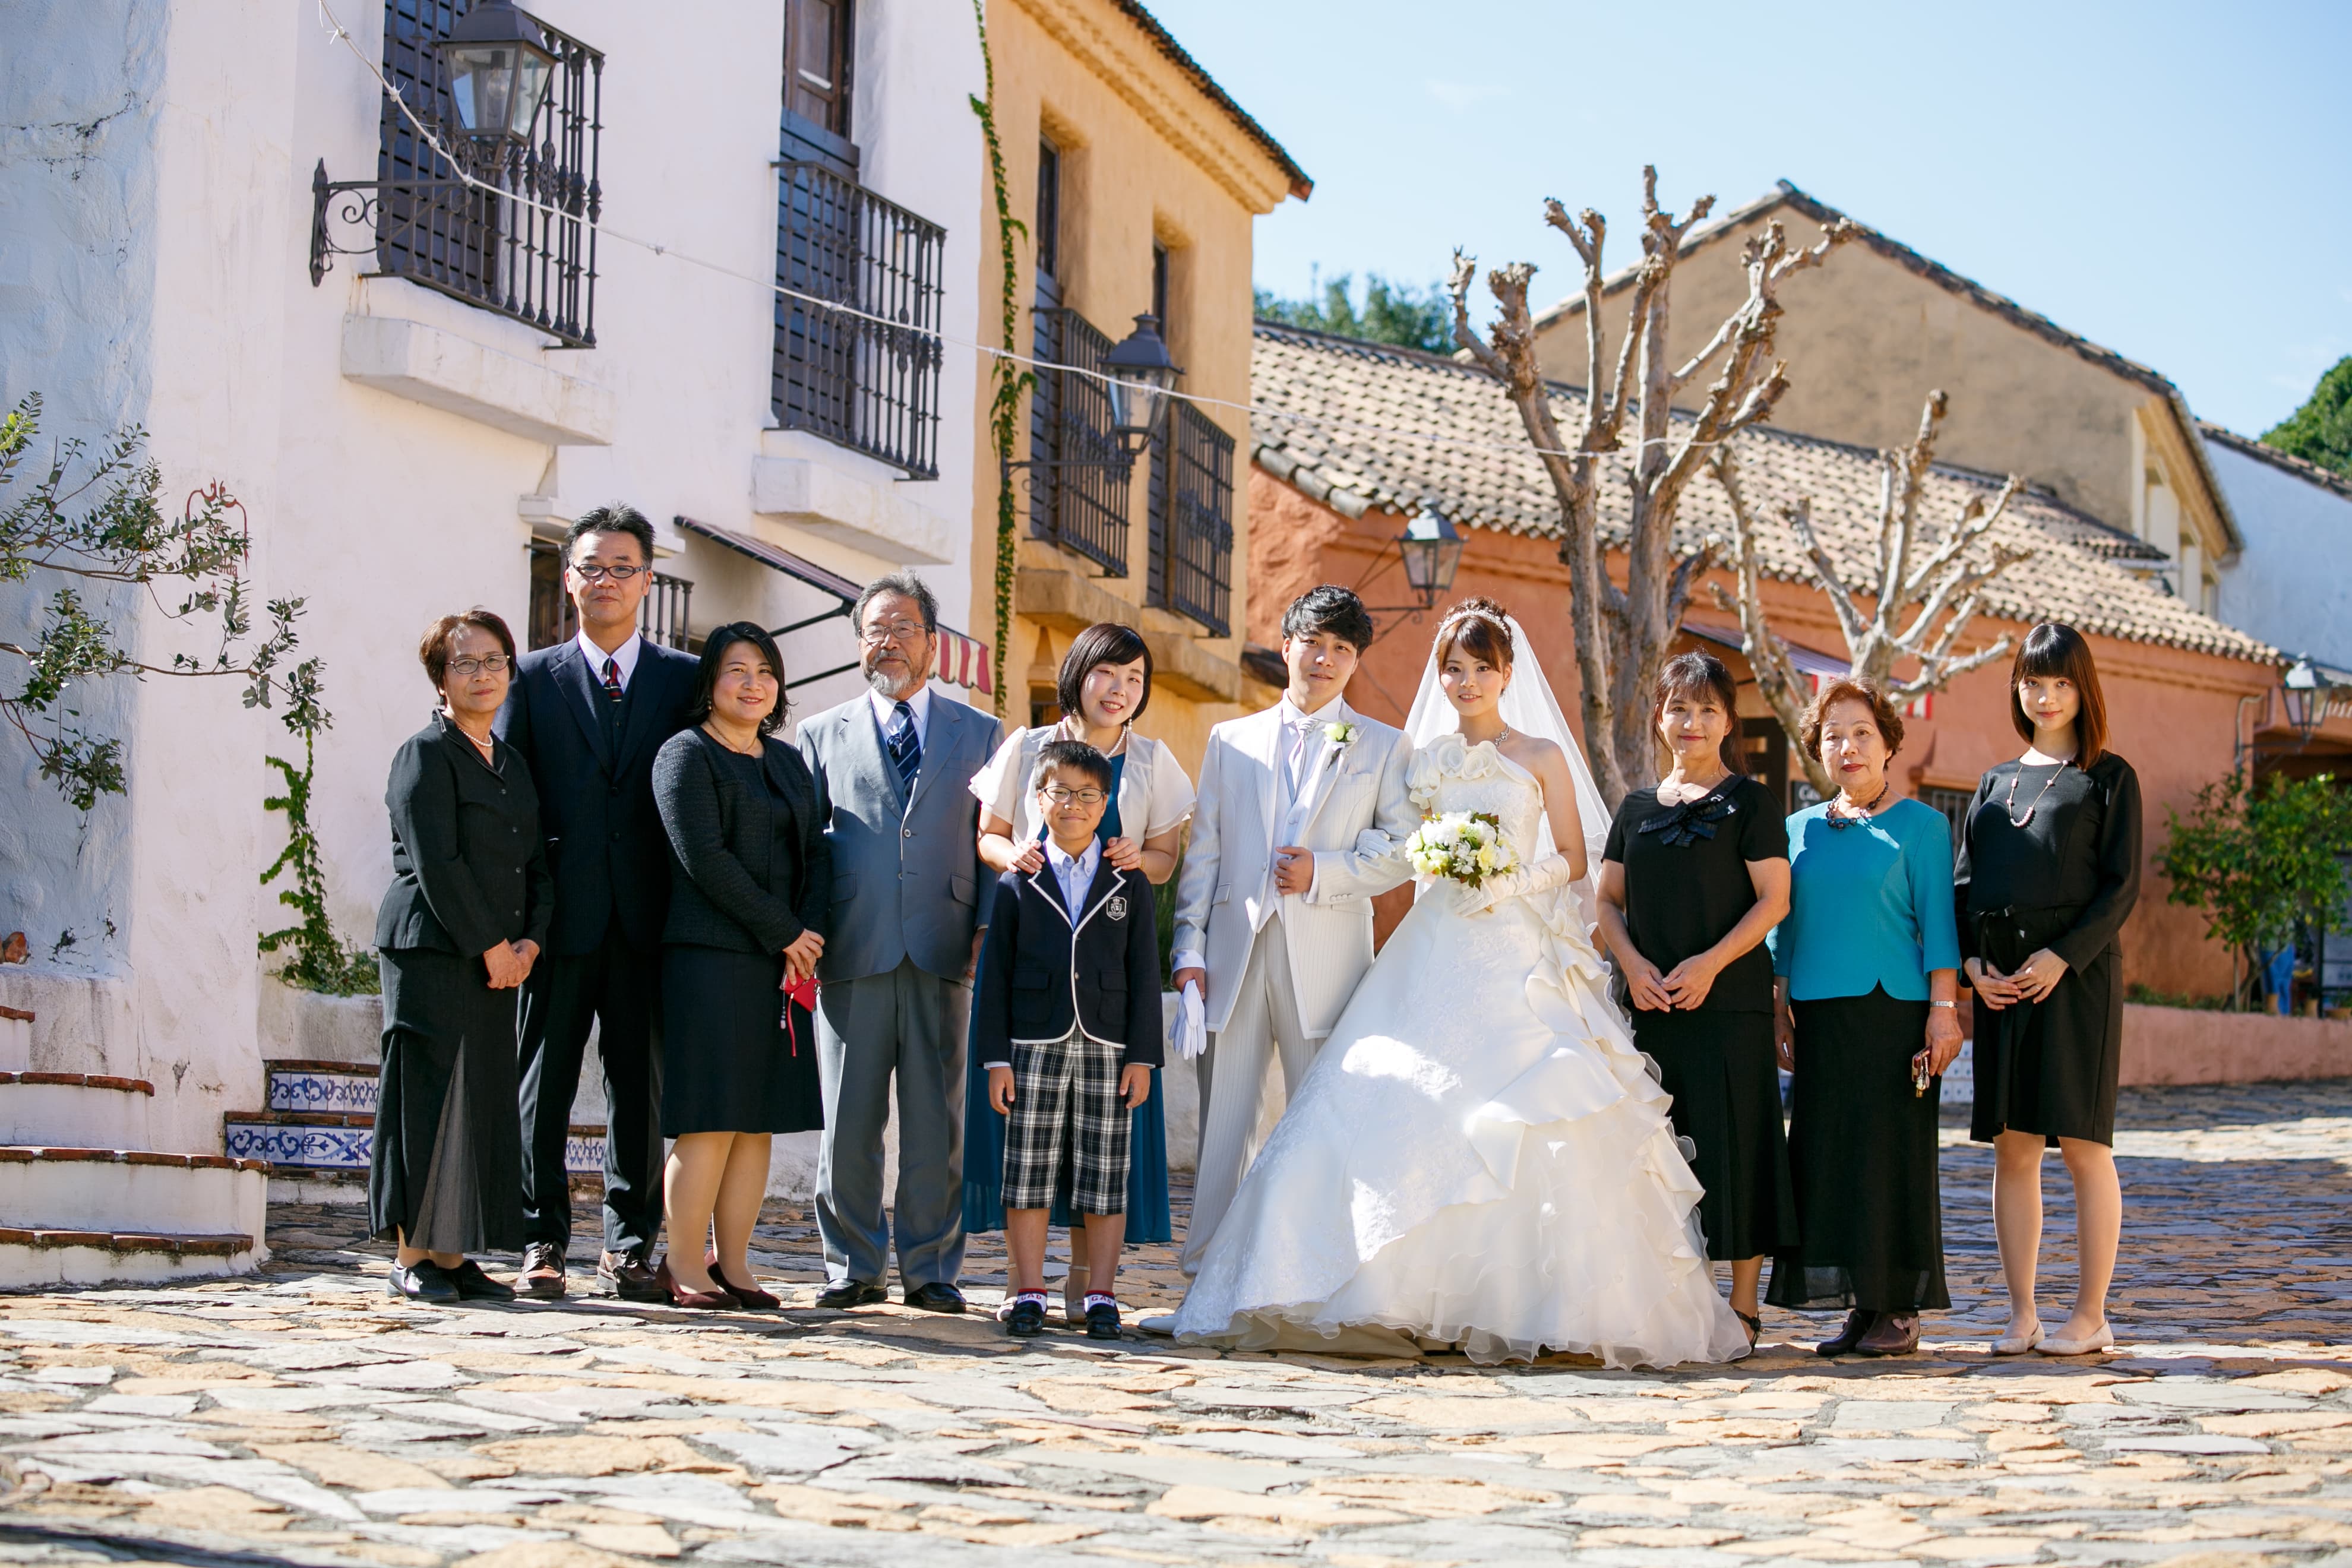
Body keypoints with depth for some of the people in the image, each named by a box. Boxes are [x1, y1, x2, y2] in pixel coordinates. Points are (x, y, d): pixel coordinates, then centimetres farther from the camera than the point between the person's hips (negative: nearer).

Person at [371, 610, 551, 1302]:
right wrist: (490, 946, -13)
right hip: (433, 951, -7)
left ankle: (452, 1257, 9)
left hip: (499, 957, 7)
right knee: (431, 1095, -7)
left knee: (485, 1102, 5)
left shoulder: (513, 762, 19)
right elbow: (436, 865, -12)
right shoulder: (426, 754, -4)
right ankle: (412, 1257, -2)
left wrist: (530, 941, 0)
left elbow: (537, 865, 17)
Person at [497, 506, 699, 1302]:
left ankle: (630, 1245, 10)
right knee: (544, 1081, 2)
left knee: (642, 1084, 4)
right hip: (560, 911, 0)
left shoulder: (684, 679, 10)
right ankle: (542, 1242, 8)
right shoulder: (534, 677, 8)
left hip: (647, 916, 1)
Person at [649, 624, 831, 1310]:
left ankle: (733, 1264, 7)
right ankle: (685, 1266, -3)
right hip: (710, 958, -6)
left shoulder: (789, 762, 20)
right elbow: (704, 858, -11)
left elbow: (815, 853, 13)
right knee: (711, 1117, -9)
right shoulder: (686, 754, -1)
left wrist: (812, 932, -5)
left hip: (783, 965, 6)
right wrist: (785, 933, -11)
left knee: (759, 1120, 4)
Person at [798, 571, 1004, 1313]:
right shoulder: (823, 734, 14)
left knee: (938, 1126, 1)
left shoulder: (980, 735, 13)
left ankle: (931, 1269, 8)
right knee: (848, 1125, 0)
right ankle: (854, 1268, 10)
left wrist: (988, 931, -2)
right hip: (853, 956, 0)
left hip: (942, 955, 0)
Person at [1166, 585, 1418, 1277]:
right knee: (1223, 1120, 2)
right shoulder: (1231, 740, 15)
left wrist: (1322, 873, -11)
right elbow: (1203, 851, 11)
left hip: (1326, 956, -2)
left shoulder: (1385, 747, 10)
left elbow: (1404, 851, 3)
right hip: (1235, 953, 2)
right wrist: (1190, 947, 2)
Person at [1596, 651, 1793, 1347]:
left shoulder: (1749, 802, 1)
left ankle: (1743, 1307, 0)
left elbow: (1774, 899, -6)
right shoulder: (1637, 807, 14)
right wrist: (1632, 963, -5)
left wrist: (1711, 963, -15)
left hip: (1730, 999, -4)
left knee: (1732, 1145, -5)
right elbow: (1608, 900, 14)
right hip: (1651, 1002, 5)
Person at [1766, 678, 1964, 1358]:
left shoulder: (1920, 825, 2)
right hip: (1818, 1017, 5)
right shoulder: (1801, 830, 14)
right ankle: (1858, 1308, 8)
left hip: (1893, 1009, -5)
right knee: (1828, 1154, 2)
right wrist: (1778, 1010, 11)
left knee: (1893, 1149, -3)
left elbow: (1938, 924, -3)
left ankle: (1900, 1309, 2)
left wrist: (1944, 1008, -11)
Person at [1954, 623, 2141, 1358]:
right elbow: (1964, 882, 14)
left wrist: (2063, 957, -15)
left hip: (2076, 975, -5)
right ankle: (2021, 1314, 8)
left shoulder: (2109, 778, 4)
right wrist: (1973, 962, -2)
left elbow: (2122, 886, -4)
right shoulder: (1995, 783, 18)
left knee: (2082, 1144, -4)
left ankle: (2091, 1315, 2)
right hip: (2002, 983, 5)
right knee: (2012, 1146, 4)